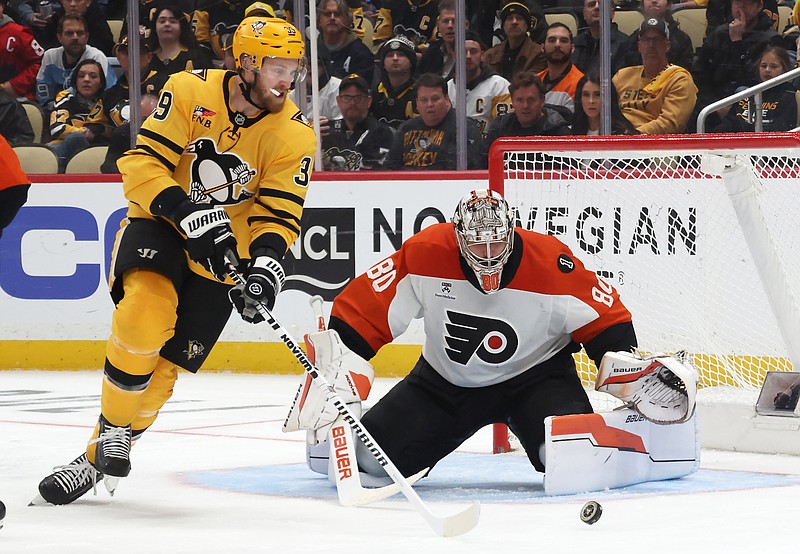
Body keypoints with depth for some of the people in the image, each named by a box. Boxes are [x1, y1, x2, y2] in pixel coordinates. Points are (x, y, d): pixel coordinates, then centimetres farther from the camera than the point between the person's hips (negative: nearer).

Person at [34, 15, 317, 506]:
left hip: (220, 256, 2)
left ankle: (102, 456, 15)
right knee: (145, 314, -30)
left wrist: (265, 267, -28)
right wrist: (194, 216, -29)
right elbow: (143, 164, -16)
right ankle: (112, 426, -10)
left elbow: (278, 215, -8)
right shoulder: (191, 92, -13)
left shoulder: (295, 136, -9)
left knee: (162, 365, -5)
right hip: (160, 226, -1)